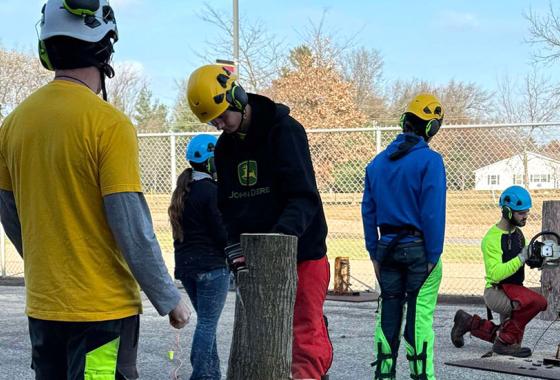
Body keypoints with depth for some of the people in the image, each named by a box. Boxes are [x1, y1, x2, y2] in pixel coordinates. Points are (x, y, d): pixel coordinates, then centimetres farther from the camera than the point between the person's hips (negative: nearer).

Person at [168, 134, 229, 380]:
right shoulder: (211, 191, -14)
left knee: (205, 320, 16)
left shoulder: (182, 191, 11)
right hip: (211, 266, -8)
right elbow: (222, 233, -15)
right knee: (208, 323, -3)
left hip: (186, 265, 8)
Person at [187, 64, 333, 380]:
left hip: (303, 253, -6)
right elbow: (228, 207, 11)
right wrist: (236, 249, -7)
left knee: (306, 339, -10)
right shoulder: (225, 147, 9)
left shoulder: (284, 130, -13)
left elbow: (304, 198, -20)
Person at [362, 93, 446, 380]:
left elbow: (368, 211, 9)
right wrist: (432, 256, -10)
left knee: (388, 312, 12)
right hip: (419, 248, -5)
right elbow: (433, 211, -14)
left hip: (387, 248, 5)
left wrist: (374, 254, 13)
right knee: (420, 315, -2)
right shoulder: (429, 160, -10)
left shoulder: (378, 162, 9)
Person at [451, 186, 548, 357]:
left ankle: (468, 322, 29)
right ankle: (505, 342, -19)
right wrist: (521, 258, -32)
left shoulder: (518, 233, 9)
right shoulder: (492, 238, -18)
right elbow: (495, 274, -28)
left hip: (514, 291, 9)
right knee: (538, 302, -31)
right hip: (496, 293, -9)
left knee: (509, 337, 18)